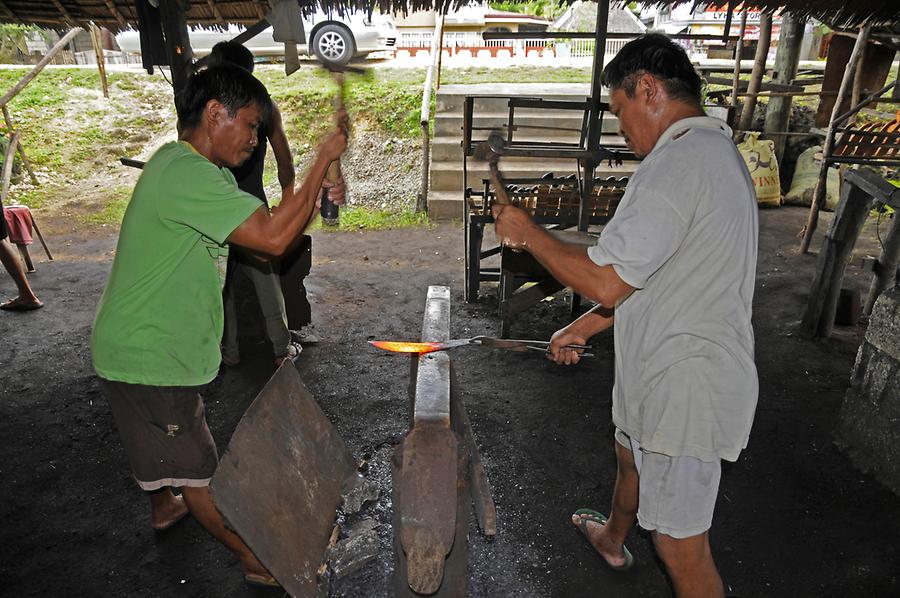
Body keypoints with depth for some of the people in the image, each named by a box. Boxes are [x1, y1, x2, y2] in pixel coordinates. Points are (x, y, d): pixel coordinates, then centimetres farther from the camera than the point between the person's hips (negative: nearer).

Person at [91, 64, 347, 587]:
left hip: (151, 343, 10)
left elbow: (267, 230, 8)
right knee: (197, 466, 5)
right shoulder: (186, 173, -27)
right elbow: (273, 239, -33)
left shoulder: (202, 171, 7)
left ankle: (164, 506, 57)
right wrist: (325, 158, -25)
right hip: (149, 355, -10)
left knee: (161, 443, 32)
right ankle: (258, 562, 22)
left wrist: (316, 196, -7)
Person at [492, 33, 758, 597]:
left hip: (685, 388, -11)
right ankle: (613, 538, 60)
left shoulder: (678, 162, -25)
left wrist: (527, 232, -12)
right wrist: (585, 326, 15)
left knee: (681, 542, 4)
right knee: (631, 453, 33)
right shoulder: (718, 151, 10)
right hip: (663, 371, 11)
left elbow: (606, 281, -28)